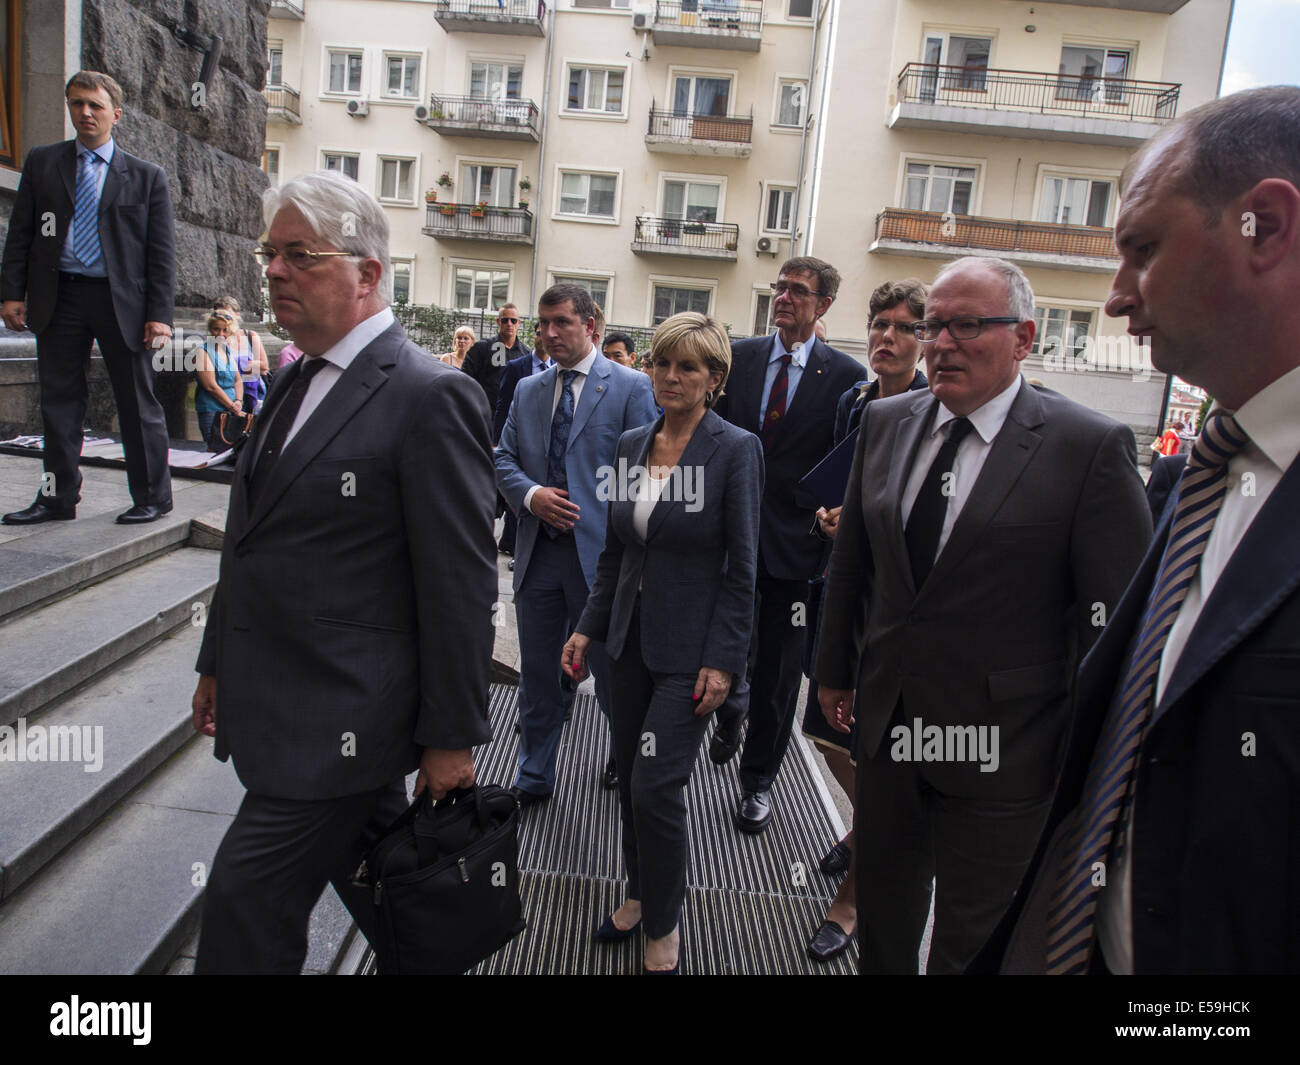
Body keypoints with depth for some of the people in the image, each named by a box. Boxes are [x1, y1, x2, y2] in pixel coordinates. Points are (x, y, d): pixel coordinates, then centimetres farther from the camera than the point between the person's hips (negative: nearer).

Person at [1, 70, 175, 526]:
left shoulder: (146, 176, 6)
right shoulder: (41, 163, 13)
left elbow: (161, 251, 0)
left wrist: (159, 313, -8)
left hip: (121, 300, -3)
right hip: (58, 298, 3)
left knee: (137, 403, 2)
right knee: (59, 401, 7)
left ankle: (152, 498, 12)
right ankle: (58, 498, 17)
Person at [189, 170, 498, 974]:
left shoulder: (431, 396, -17)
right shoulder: (298, 380, 10)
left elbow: (461, 585, -18)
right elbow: (257, 538, 16)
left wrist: (453, 737, -14)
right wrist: (219, 661, 20)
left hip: (341, 722, -8)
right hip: (281, 705, 8)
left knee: (247, 904, 3)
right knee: (374, 884, 22)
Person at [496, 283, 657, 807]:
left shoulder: (631, 387, -3)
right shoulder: (528, 390, 11)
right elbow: (504, 460, 11)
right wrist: (531, 494, -11)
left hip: (600, 553, -4)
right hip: (539, 551, 4)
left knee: (610, 670, 12)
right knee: (537, 675, 14)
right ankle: (533, 778, 30)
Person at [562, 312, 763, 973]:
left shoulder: (735, 450, -11)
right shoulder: (631, 444, 6)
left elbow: (742, 568, -11)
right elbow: (615, 552, 12)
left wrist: (723, 661, -14)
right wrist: (588, 627, 8)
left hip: (689, 649, -5)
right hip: (630, 638, 6)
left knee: (656, 788, -4)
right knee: (630, 778, 15)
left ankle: (664, 929, 20)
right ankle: (640, 893, 39)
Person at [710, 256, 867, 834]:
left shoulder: (846, 376, -4)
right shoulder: (738, 356, 4)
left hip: (794, 542, -2)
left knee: (777, 670, 9)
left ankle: (758, 779, 28)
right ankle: (731, 706, 48)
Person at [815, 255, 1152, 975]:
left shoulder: (1093, 448, -14)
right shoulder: (885, 422, 2)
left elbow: (1113, 621, -13)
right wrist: (836, 670, 13)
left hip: (1001, 749, -4)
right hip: (887, 723, 5)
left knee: (972, 941, 17)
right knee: (881, 911, 24)